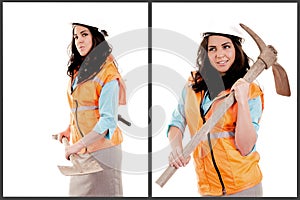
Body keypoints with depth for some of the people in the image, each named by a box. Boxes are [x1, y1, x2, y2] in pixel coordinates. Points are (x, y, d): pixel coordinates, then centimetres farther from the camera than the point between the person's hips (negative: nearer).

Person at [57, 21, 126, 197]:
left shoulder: (107, 73, -11)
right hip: (80, 149, 7)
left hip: (102, 148, -7)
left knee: (101, 192, -3)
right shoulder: (77, 72, 13)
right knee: (79, 191, 10)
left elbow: (108, 120, -17)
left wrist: (79, 144, -21)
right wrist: (69, 130, 11)